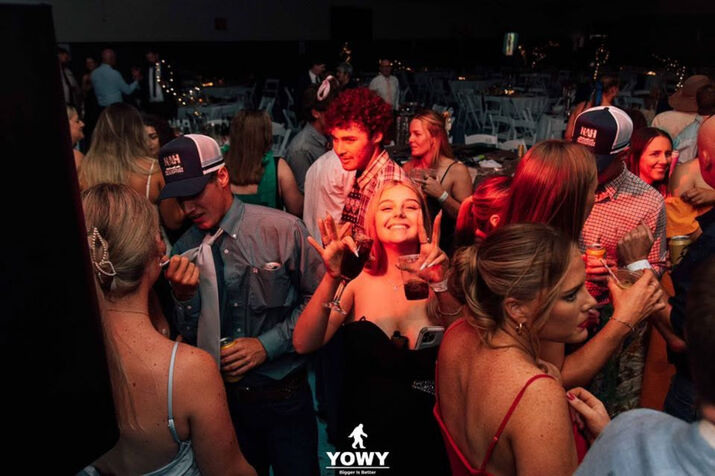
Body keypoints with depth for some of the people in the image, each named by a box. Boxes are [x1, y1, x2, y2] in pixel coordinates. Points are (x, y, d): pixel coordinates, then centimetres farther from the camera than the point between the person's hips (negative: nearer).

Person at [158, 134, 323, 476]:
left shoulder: (283, 230, -15)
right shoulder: (185, 250, -3)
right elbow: (189, 338, 2)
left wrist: (268, 344, -17)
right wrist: (184, 297, -17)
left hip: (283, 394, -3)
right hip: (222, 396, 3)